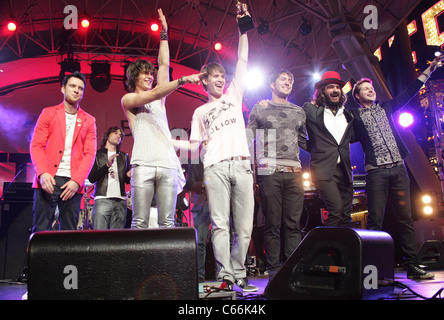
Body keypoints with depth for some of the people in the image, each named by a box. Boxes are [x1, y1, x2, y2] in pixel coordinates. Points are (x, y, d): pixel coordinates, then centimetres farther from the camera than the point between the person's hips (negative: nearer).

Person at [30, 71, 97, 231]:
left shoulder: (88, 121, 12)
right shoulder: (49, 113, 11)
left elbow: (90, 153, 4)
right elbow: (36, 145, 3)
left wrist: (76, 180, -10)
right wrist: (43, 173, -13)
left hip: (73, 182, 1)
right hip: (48, 180, -1)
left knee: (69, 231, 2)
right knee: (40, 231, -2)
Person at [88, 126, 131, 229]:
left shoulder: (124, 156, 22)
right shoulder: (97, 154, 11)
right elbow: (91, 178, 1)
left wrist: (129, 175, -4)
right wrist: (107, 165, -10)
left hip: (120, 201, 3)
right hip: (102, 199, -3)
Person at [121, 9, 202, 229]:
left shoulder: (159, 100, 26)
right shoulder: (127, 99, 14)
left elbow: (164, 65, 23)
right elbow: (153, 94, -4)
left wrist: (164, 34, 24)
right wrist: (183, 80, -12)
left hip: (168, 164, 4)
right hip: (144, 164, -4)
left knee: (167, 222, -2)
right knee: (140, 222, -8)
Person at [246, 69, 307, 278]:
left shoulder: (299, 112, 23)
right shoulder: (259, 109, 14)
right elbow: (248, 138, 9)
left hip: (294, 171, 3)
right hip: (270, 171, -3)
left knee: (293, 223, 0)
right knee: (273, 223, -2)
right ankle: (274, 270, 4)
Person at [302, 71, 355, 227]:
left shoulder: (347, 115, 19)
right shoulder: (310, 109, 4)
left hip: (344, 169, 6)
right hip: (324, 169, -5)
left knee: (346, 216, 5)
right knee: (336, 210, -18)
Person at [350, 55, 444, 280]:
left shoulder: (386, 108, 21)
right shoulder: (355, 116, 9)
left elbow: (410, 91, 22)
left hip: (398, 168, 4)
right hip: (376, 171, -4)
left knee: (405, 218, 3)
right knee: (375, 219, -5)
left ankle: (412, 266, 8)